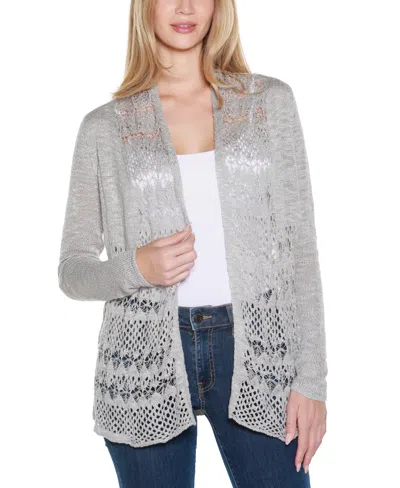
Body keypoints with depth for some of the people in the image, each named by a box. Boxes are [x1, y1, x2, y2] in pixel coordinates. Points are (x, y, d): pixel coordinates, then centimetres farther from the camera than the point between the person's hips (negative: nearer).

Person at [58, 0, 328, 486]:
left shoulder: (270, 100, 6)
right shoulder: (105, 127, 4)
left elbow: (301, 248, 3)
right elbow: (72, 269, 6)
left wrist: (311, 377, -2)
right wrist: (136, 267, -15)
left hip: (255, 351, 1)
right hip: (146, 356, 0)